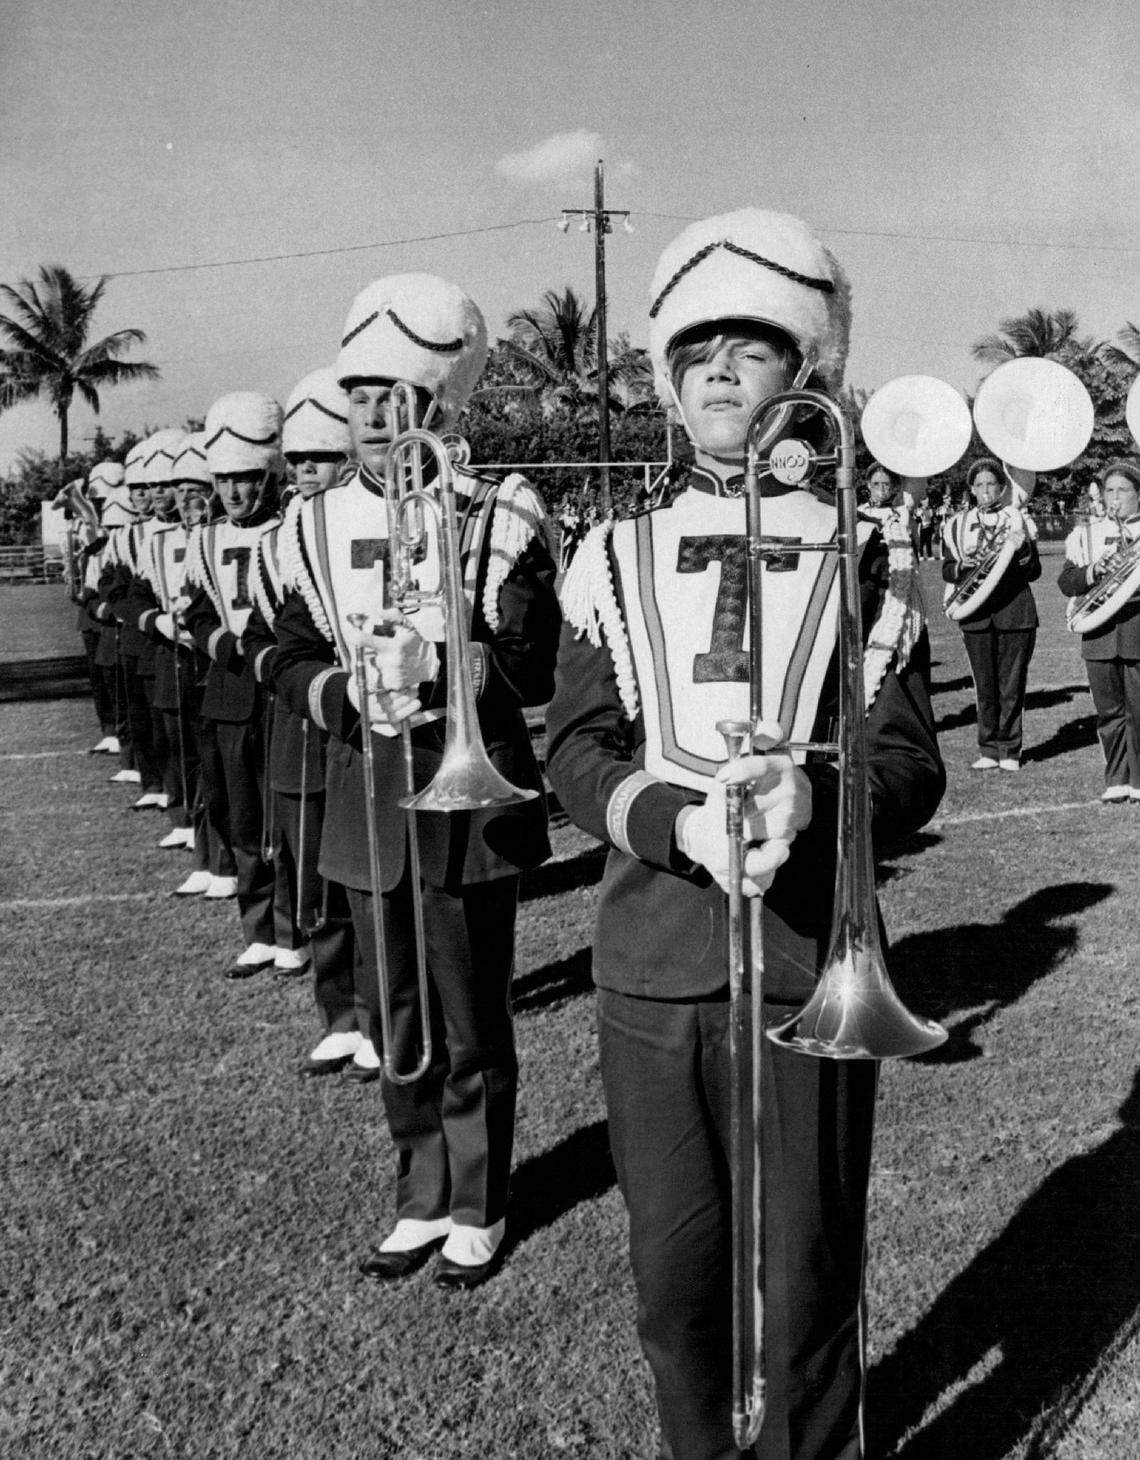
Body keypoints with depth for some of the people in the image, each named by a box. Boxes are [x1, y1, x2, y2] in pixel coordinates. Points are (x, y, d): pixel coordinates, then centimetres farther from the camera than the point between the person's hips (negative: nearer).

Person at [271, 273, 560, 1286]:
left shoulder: (503, 520, -8)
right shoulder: (316, 526, 4)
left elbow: (534, 670, -11)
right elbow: (292, 661, 6)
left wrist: (441, 663, -28)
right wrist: (349, 691, -15)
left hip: (471, 795, -4)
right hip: (366, 794, 4)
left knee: (472, 1021, 8)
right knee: (395, 1020, 14)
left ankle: (478, 1209, 27)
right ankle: (422, 1199, 33)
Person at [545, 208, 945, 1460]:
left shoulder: (861, 561, 2)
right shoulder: (615, 559, 5)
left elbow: (909, 769, -3)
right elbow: (573, 753, -1)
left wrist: (808, 793, -25)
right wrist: (681, 824, -20)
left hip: (808, 967, -1)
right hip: (650, 961, 2)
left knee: (808, 1279, 9)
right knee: (673, 1276, 14)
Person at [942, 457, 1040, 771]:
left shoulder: (1018, 521, 6)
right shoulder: (957, 525, 9)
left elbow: (1034, 573, 4)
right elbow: (946, 571, 10)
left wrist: (1022, 550, -14)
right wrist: (961, 566, -11)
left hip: (1015, 612, -1)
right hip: (975, 614, 1)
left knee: (1012, 686, 0)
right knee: (984, 686, 4)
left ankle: (1010, 751, 9)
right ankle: (988, 751, 13)